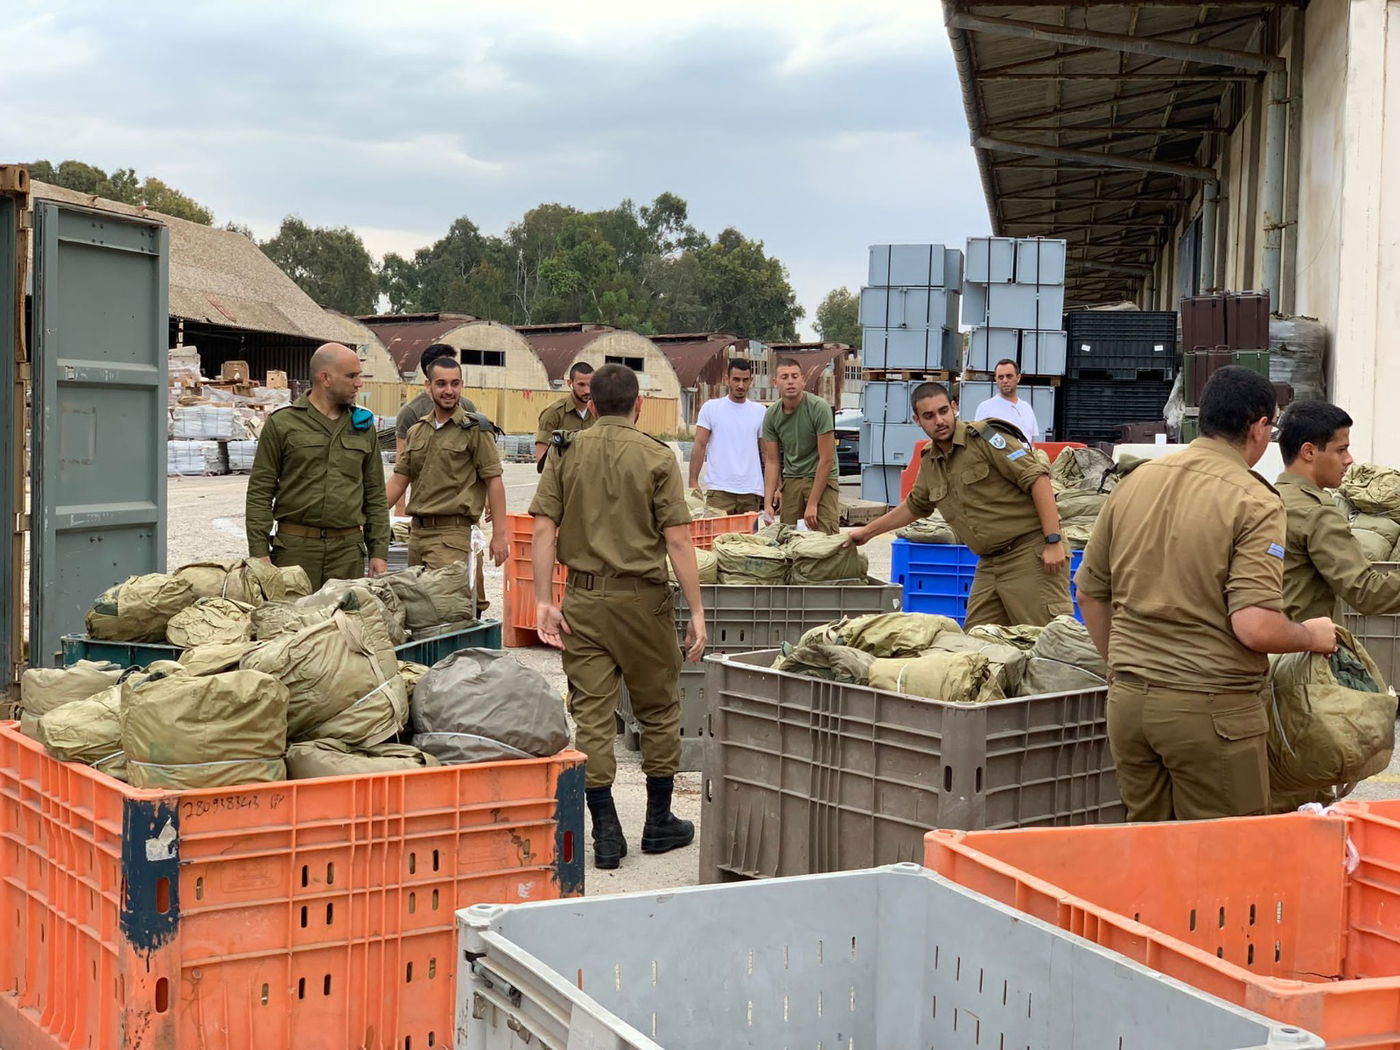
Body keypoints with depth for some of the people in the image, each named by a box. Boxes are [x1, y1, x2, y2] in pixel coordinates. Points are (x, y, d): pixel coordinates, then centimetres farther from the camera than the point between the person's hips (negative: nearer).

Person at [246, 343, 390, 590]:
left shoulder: (363, 426, 14)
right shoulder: (282, 423, 3)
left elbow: (375, 496, 15)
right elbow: (260, 493, 1)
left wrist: (379, 552, 8)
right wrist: (260, 552, -7)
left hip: (348, 550, 3)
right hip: (295, 548, -3)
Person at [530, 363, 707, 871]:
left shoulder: (565, 453, 2)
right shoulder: (657, 457, -6)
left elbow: (543, 528, -3)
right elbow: (677, 540, -10)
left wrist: (543, 601, 0)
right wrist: (696, 610, -5)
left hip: (583, 599, 2)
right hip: (641, 597, -2)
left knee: (591, 714, 6)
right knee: (658, 710, 14)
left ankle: (606, 833, 7)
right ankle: (659, 823, 23)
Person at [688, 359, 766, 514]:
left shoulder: (760, 412, 10)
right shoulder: (710, 408, 4)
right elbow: (700, 446, 2)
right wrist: (693, 482, -7)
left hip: (751, 492, 2)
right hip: (719, 490, -2)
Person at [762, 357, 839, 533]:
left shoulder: (819, 408, -15)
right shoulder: (771, 415, 0)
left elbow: (826, 459, -15)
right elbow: (772, 461, 4)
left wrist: (812, 504, -16)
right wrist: (767, 503, -6)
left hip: (822, 479, -4)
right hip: (791, 480, 4)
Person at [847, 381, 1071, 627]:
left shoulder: (984, 436, -9)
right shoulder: (930, 463, 14)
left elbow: (1037, 477, -16)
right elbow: (914, 506, 33)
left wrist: (1053, 541, -21)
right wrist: (867, 531, 38)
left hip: (1030, 554, -8)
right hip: (990, 564, 8)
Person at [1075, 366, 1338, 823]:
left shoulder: (1134, 482, 6)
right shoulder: (1255, 502, -12)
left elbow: (1090, 594, 14)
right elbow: (1255, 628, -20)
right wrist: (1312, 636, 0)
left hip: (1128, 700, 6)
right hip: (1211, 708, -6)